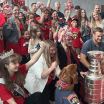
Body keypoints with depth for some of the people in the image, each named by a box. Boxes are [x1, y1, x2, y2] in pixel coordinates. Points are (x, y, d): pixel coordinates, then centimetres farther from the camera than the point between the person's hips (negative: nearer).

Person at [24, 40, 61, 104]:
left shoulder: (53, 58, 4)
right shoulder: (39, 59, -19)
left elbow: (58, 72, 1)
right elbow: (40, 76, -28)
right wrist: (52, 68, -30)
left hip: (47, 84, 7)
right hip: (36, 86, -7)